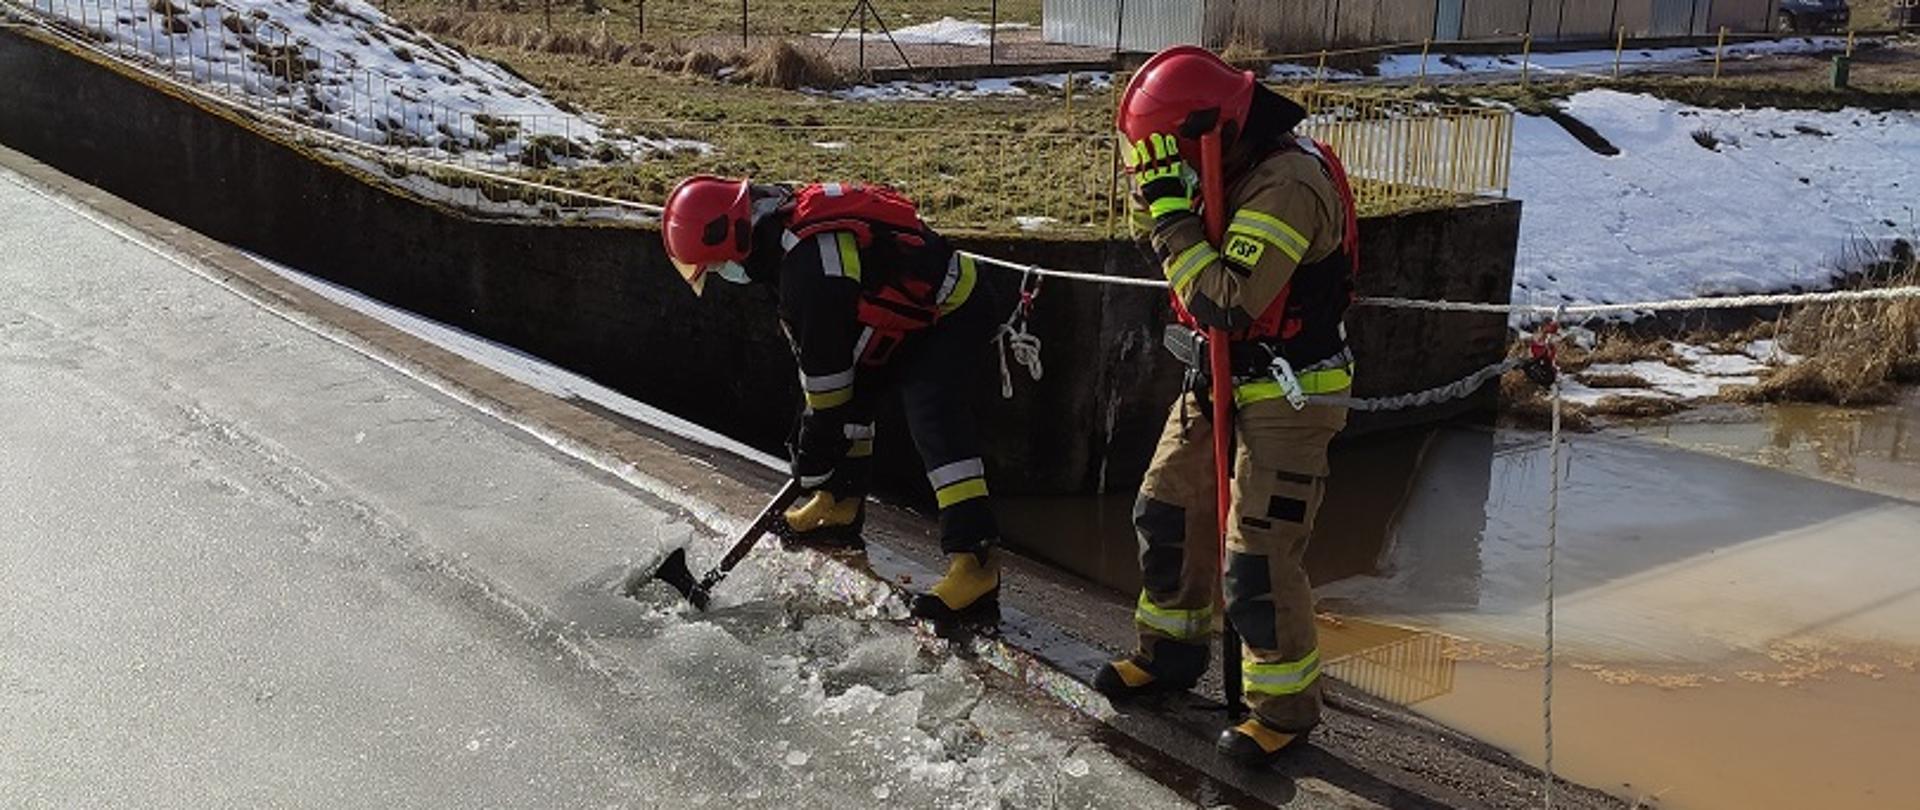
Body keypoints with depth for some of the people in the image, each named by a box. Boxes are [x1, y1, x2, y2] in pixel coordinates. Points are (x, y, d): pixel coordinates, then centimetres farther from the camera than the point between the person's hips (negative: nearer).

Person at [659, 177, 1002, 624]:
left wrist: (813, 468, -13)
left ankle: (976, 564, -28)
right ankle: (842, 509, 27)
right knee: (853, 393, 14)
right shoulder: (788, 216, 1)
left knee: (935, 423, -22)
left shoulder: (808, 269, -30)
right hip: (909, 312, 10)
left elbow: (825, 373, -24)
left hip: (952, 316, -10)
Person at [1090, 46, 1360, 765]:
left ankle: (1285, 706, 15)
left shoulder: (1290, 183, -27)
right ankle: (1171, 650, 36)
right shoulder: (1231, 171, 2)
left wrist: (1170, 209, -28)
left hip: (1289, 396, -9)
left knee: (1256, 561, -5)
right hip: (1221, 378, 9)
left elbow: (1227, 304, -33)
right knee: (1167, 513, 16)